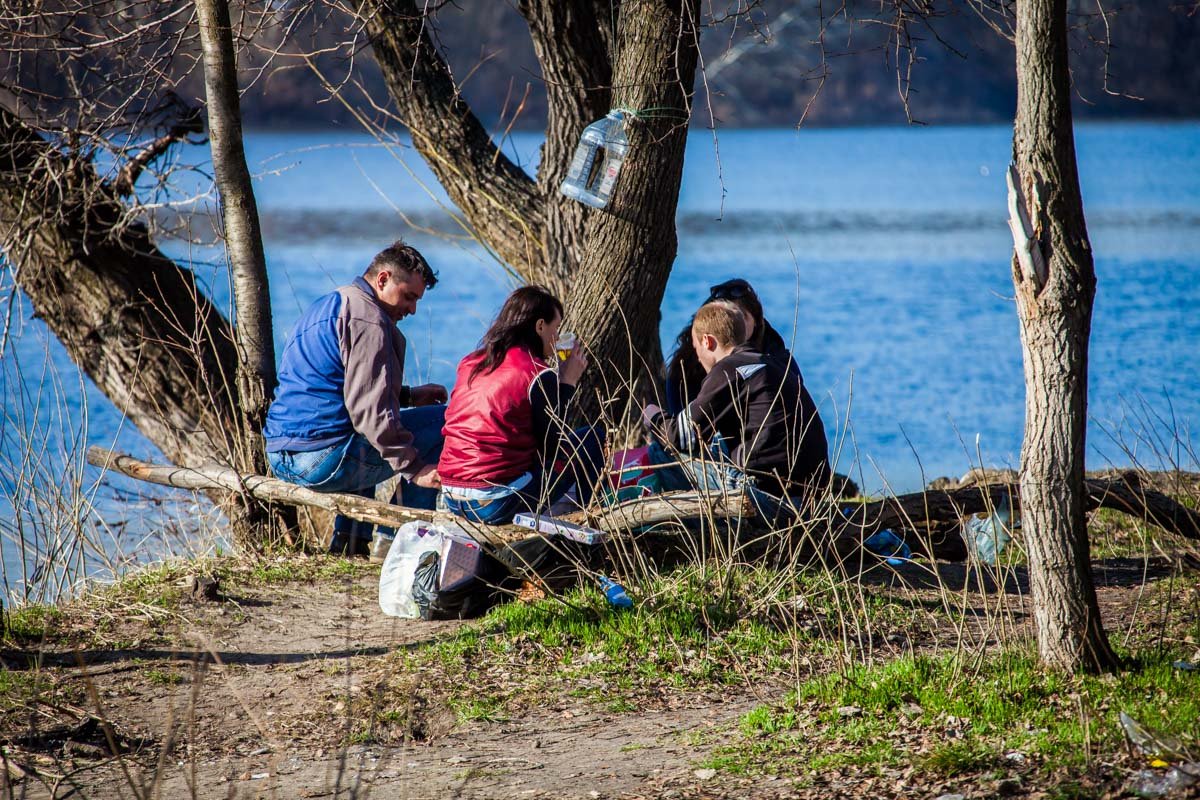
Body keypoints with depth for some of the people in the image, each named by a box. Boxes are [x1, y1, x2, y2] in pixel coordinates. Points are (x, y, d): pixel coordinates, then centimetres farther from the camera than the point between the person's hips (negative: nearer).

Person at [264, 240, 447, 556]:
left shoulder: (325, 307, 22)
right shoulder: (368, 319, -11)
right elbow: (370, 410, -20)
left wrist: (408, 396, 24)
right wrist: (413, 468, -19)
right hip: (324, 458, -10)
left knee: (365, 442, 41)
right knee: (445, 420, -4)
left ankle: (349, 539, 28)